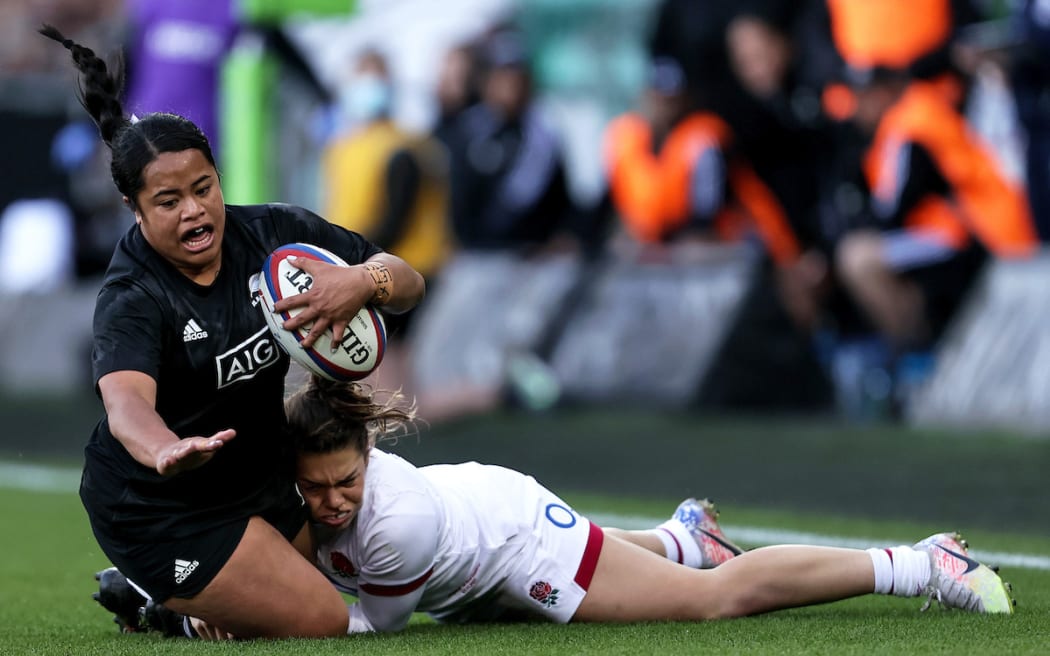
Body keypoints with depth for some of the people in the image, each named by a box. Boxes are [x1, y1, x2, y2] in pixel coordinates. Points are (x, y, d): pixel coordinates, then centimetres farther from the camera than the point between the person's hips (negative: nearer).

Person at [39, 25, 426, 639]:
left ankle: (137, 591, 27)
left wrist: (364, 280, -32)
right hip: (160, 511, -7)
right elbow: (126, 400, -44)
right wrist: (164, 452, -69)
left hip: (262, 483, 7)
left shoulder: (273, 232, -9)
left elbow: (409, 283, -7)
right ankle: (151, 600, 5)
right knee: (322, 623, -14)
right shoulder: (132, 299, -25)